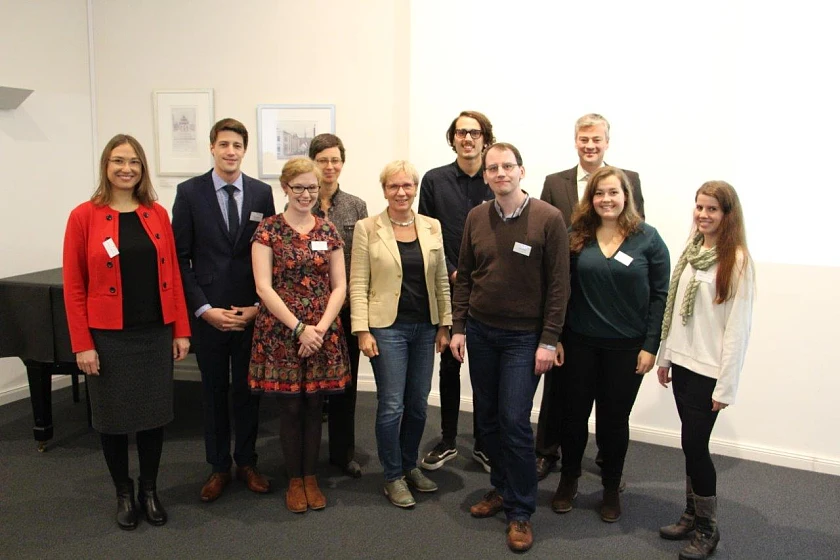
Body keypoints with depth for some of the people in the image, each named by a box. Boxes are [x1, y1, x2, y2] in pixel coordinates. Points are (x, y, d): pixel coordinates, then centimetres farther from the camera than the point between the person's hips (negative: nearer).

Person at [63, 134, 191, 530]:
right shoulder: (84, 216, -6)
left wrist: (180, 329, 3)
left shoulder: (157, 214, 3)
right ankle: (124, 492, 32)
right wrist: (82, 344, -9)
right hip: (109, 336, -2)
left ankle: (149, 489, 32)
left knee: (154, 412, 11)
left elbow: (172, 275, 5)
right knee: (113, 416, 11)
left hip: (156, 333, 3)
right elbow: (74, 287, -6)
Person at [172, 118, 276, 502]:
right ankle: (219, 466, 26)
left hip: (252, 311, 1)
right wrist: (204, 308, -10)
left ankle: (247, 462, 28)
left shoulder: (261, 193, 3)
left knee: (247, 389, 11)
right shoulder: (190, 192, -2)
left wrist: (259, 305, -5)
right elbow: (181, 257, -3)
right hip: (209, 311, -1)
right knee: (214, 391, 11)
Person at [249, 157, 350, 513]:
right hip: (280, 332, -2)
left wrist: (321, 327, -10)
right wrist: (299, 328, -15)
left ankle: (311, 476, 26)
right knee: (291, 407, 6)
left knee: (314, 405, 10)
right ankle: (294, 479, 23)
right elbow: (264, 287, -9)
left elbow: (339, 286, 4)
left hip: (323, 333, 3)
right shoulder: (268, 230, -3)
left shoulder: (328, 231, 7)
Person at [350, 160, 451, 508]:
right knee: (392, 404, 0)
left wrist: (445, 323, 6)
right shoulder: (367, 228, -4)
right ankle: (393, 476, 17)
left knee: (418, 403, 11)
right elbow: (358, 283, -6)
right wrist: (362, 330, -11)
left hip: (425, 326, 4)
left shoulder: (432, 227, 6)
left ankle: (410, 466, 31)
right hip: (387, 326, -4)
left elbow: (441, 280, 10)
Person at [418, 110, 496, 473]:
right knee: (449, 362, 11)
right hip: (448, 286, 1)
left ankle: (483, 443, 23)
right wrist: (450, 273, -9)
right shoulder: (435, 180, 2)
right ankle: (447, 441, 24)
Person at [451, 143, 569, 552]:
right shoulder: (476, 218, 3)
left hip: (524, 336, -4)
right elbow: (464, 276, 9)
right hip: (480, 331, 4)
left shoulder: (548, 218, -9)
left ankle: (521, 511, 12)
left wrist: (549, 341, -10)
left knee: (514, 421, -5)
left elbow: (558, 284, -8)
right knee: (487, 417, 12)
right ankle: (501, 488, 32)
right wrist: (458, 327, 4)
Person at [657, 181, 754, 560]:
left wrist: (726, 386, -13)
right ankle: (692, 515, 28)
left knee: (694, 444, -1)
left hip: (709, 371, -6)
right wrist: (665, 356, 13)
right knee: (691, 444, 13)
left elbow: (738, 328, -13)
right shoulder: (691, 251, 9)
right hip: (682, 362, 6)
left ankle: (707, 529, 17)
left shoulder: (737, 261, -12)